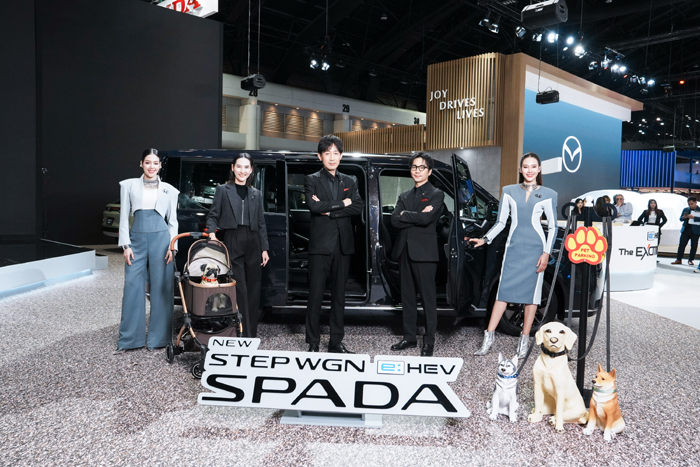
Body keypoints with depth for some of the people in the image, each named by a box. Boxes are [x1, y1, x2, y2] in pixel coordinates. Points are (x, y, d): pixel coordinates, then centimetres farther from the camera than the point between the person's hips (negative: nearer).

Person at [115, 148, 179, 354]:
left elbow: (173, 221, 10)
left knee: (161, 289, 1)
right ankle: (128, 339, 9)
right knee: (132, 288, -1)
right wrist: (126, 244, -2)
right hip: (137, 239, 0)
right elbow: (124, 216, 7)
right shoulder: (129, 185, 9)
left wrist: (172, 246, -1)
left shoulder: (169, 190, 10)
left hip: (161, 239, 0)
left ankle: (158, 338, 11)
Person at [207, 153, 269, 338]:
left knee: (253, 290, 5)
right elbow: (213, 216, 5)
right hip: (232, 243, -3)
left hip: (253, 244, 3)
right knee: (239, 289, -4)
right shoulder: (223, 190, 7)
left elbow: (261, 223, 14)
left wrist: (264, 249, 9)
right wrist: (212, 234, -12)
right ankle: (243, 334, 3)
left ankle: (251, 333, 14)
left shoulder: (256, 194, 15)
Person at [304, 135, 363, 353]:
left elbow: (358, 208, -2)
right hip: (320, 245, -4)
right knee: (316, 295, -1)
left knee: (339, 294, 9)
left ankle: (336, 342, 18)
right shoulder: (312, 180, 3)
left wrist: (329, 209, -11)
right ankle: (313, 343, 8)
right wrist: (342, 203, -8)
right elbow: (314, 206, -16)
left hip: (343, 245, 4)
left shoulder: (348, 182, 14)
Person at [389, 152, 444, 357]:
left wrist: (405, 214, -5)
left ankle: (429, 341, 8)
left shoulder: (436, 195, 0)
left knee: (428, 298, 0)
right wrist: (418, 217, -11)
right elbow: (395, 220, 1)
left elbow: (426, 218, -18)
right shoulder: (404, 196, 17)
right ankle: (409, 337, 21)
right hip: (405, 251, 6)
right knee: (407, 297, 11)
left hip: (424, 252, -6)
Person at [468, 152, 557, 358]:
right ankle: (489, 337, 0)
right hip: (513, 247, 1)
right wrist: (485, 239, -3)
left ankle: (524, 340, 11)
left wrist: (546, 253, -4)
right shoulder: (509, 191, 8)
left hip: (535, 248, -1)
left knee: (531, 293, 2)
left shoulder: (548, 194, 4)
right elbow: (501, 222, 9)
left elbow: (552, 227, 5)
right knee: (504, 291, -2)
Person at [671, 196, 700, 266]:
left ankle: (691, 260, 12)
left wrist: (693, 217, -20)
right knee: (681, 244, -1)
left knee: (694, 246, 2)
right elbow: (681, 219, 12)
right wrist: (684, 217, -8)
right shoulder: (686, 210, 13)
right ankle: (678, 260, 2)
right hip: (686, 229, 3)